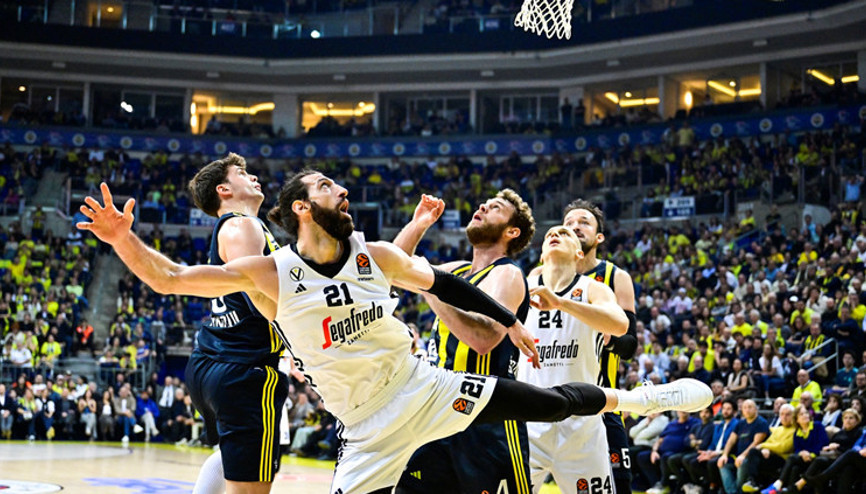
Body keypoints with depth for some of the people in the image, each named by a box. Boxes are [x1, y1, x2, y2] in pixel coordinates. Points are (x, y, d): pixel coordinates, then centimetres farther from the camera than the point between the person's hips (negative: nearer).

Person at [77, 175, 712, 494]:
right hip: (370, 427, -2)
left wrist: (509, 320, 12)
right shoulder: (269, 274, -10)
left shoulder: (375, 256, -3)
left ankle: (632, 397, 31)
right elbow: (168, 277, -13)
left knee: (551, 402, 4)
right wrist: (123, 236, -29)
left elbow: (441, 284, 12)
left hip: (424, 386, 2)